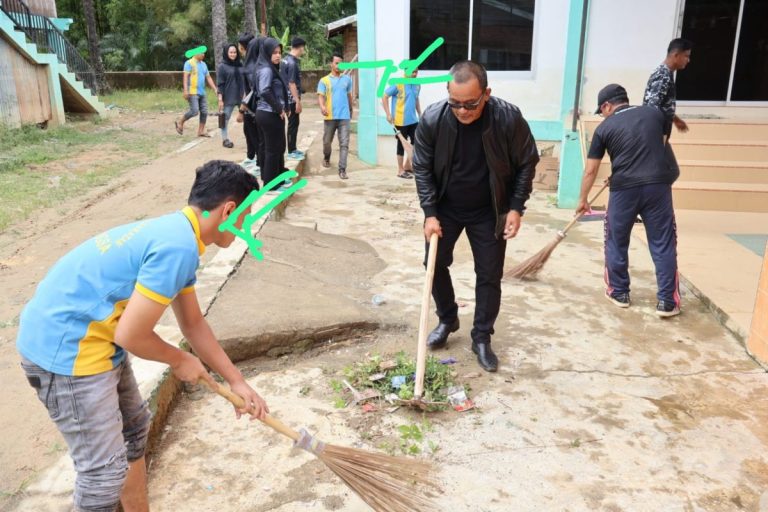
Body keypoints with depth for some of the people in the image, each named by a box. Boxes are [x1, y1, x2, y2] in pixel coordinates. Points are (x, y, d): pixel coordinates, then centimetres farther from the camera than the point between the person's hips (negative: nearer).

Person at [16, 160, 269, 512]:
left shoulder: (177, 234, 7)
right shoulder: (178, 247, -25)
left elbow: (193, 324, 14)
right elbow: (130, 336, -22)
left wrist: (237, 382, 15)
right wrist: (179, 360, -2)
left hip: (86, 338, 10)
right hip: (65, 348, -10)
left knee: (134, 430, 24)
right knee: (105, 470, 2)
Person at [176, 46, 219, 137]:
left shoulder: (203, 64, 17)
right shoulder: (189, 63, -4)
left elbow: (208, 78, 19)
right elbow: (185, 77, -12)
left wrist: (215, 89, 12)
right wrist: (186, 90, -21)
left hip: (202, 92, 7)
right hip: (192, 92, -7)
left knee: (204, 112, 2)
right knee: (194, 111, -15)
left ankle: (201, 131, 9)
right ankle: (180, 122, 7)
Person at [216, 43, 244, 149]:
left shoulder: (240, 65, 10)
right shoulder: (222, 67, -3)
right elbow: (220, 84, -6)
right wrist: (220, 98, -11)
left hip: (240, 97, 4)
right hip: (228, 98, -4)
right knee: (225, 118, 4)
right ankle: (225, 139, 14)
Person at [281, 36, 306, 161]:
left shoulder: (286, 59, 10)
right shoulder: (293, 63, -19)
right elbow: (292, 84, -22)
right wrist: (298, 101, -20)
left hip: (288, 97, 9)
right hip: (292, 99, -9)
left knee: (294, 123, 15)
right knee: (293, 124, -1)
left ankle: (293, 149, 23)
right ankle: (291, 151, 6)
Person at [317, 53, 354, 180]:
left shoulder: (347, 79, 9)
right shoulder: (324, 80, 2)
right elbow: (320, 96, -7)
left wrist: (351, 109, 28)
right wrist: (322, 106, -27)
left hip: (344, 116, 1)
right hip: (330, 117, -1)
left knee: (344, 143, -7)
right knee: (327, 141, 13)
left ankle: (342, 169, -7)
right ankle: (326, 158, 43)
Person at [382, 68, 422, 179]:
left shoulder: (417, 84, 6)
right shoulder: (398, 83, -12)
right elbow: (384, 96, -10)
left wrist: (420, 114, 18)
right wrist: (388, 114, -15)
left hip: (413, 120, 6)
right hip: (400, 120, -6)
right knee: (402, 144, 4)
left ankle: (408, 165, 27)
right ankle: (401, 170, 15)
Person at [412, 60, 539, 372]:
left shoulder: (509, 118, -23)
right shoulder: (432, 118, -20)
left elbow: (527, 163, -8)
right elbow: (422, 168, -9)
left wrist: (516, 207, -13)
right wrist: (430, 213, -14)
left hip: (489, 212, -1)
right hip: (445, 207, 1)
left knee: (489, 276, 4)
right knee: (435, 264, 7)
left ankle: (482, 338, 20)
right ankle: (447, 320, 32)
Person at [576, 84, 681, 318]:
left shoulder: (605, 128, 3)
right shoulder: (655, 113, 11)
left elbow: (590, 171, 6)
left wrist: (582, 199, 18)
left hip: (624, 189, -2)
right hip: (658, 185, 2)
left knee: (616, 242, 16)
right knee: (663, 245, 7)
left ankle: (619, 292, 26)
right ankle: (667, 302, 9)